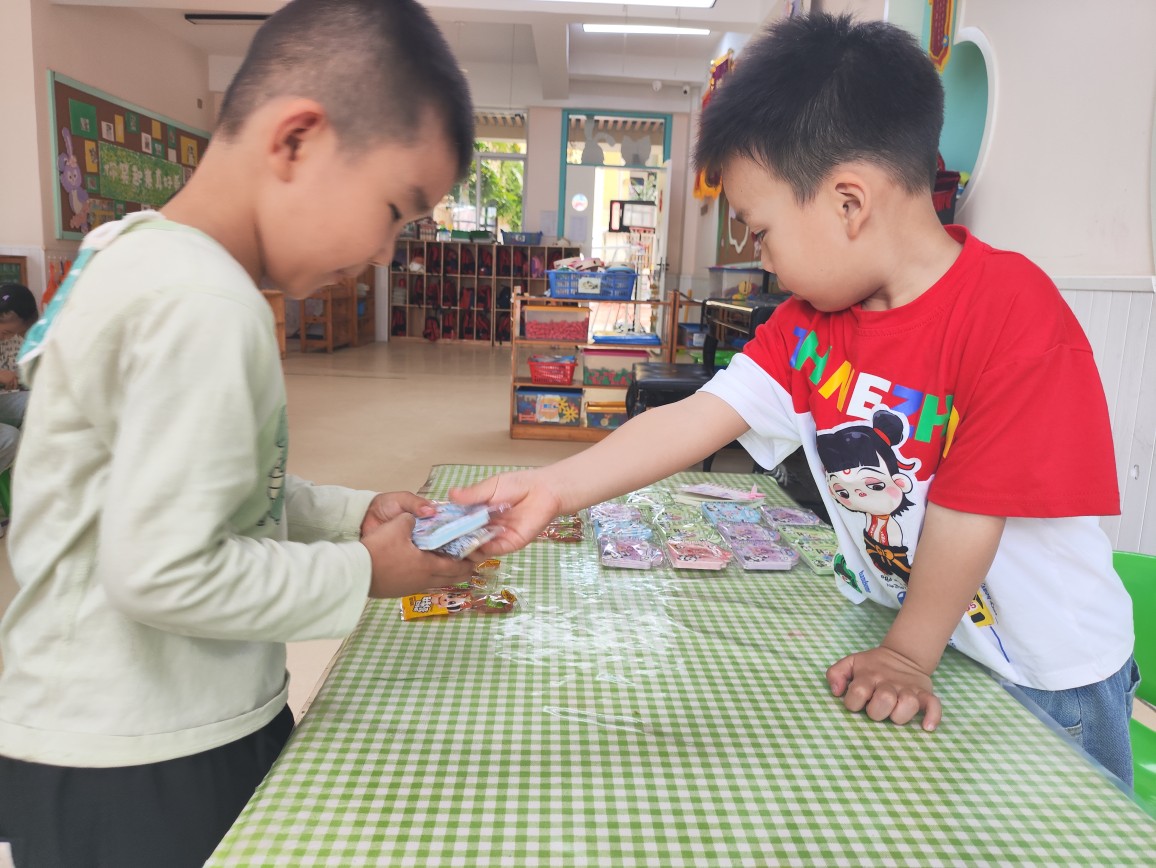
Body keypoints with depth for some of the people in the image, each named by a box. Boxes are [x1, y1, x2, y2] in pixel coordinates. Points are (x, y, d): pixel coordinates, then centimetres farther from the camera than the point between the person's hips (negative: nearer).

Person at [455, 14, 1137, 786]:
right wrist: (553, 488, -26)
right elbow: (696, 419, -17)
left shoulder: (1015, 314, -28)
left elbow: (969, 508, -25)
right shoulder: (808, 322, -9)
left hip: (1048, 672, -4)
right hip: (902, 629, 5)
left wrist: (907, 655, -18)